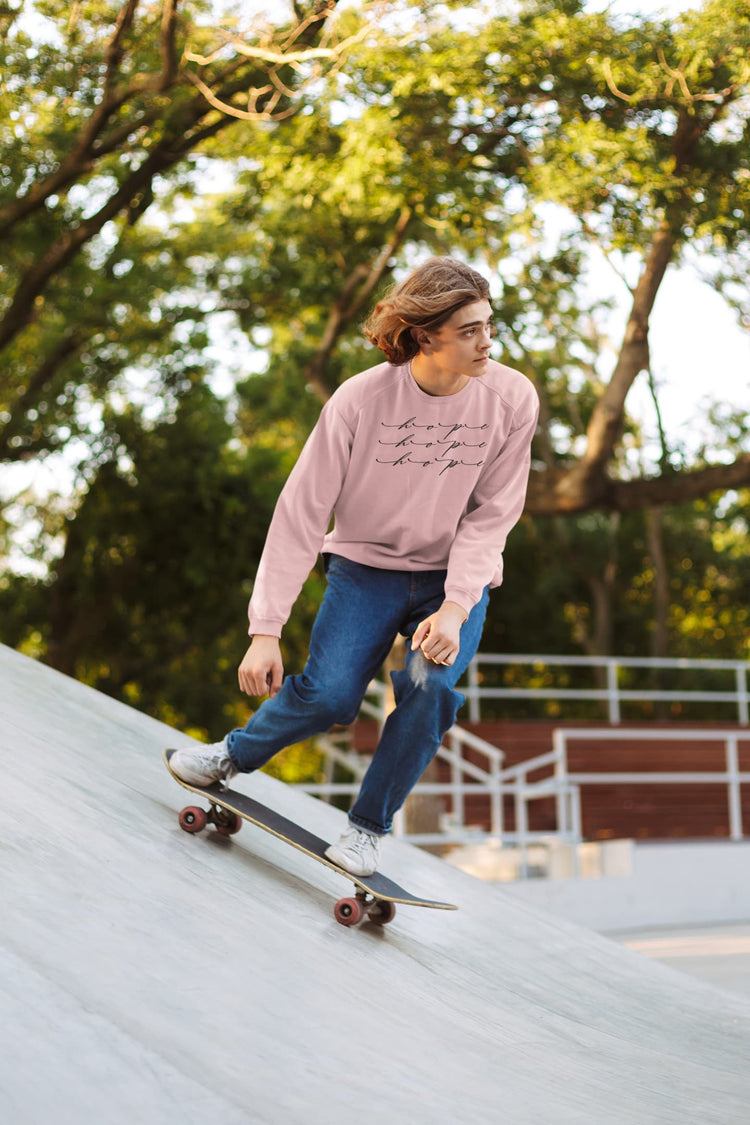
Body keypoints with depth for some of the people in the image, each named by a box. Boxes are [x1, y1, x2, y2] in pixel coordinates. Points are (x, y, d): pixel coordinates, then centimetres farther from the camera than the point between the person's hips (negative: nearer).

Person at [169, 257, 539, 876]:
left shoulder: (512, 397, -14)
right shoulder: (360, 399, -19)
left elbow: (490, 516, -8)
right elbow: (302, 513, -15)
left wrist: (455, 607, -21)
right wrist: (265, 630, -17)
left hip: (457, 578, 1)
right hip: (367, 568, -1)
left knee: (433, 686, -26)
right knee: (329, 693, -21)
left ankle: (370, 825, -3)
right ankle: (234, 756, 12)